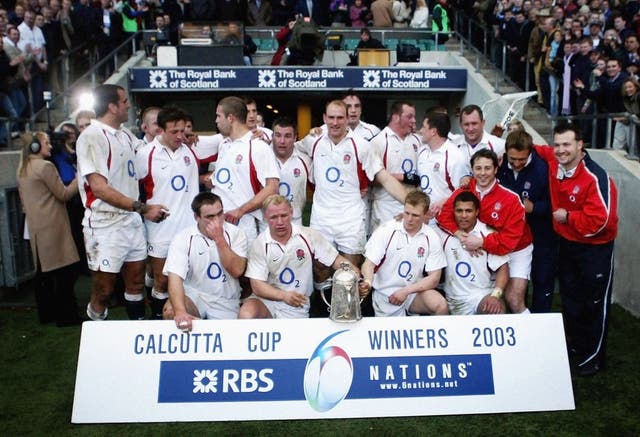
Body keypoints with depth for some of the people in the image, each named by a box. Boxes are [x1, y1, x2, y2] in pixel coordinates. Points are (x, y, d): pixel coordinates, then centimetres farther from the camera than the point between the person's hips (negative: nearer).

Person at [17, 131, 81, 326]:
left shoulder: (22, 169, 14)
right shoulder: (45, 166, -12)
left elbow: (24, 199, 21)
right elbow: (64, 194, -9)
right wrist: (79, 179, -2)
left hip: (36, 227, 9)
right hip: (52, 226, -9)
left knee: (44, 271, 13)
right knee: (64, 270, -4)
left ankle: (46, 313, 20)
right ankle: (66, 315, -1)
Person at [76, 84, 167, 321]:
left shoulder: (125, 135, 10)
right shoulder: (91, 137, -14)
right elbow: (100, 189, -21)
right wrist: (143, 208, -21)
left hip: (132, 221, 8)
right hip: (106, 224, -8)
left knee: (136, 283, 16)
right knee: (103, 292, 3)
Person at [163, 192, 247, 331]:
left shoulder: (236, 234, -6)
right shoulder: (183, 238, -10)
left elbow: (237, 271, -16)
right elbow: (175, 277, -22)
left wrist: (219, 239, -22)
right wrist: (180, 312, -38)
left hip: (225, 301, 1)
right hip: (194, 295, -1)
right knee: (170, 311, -28)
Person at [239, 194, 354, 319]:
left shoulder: (308, 235, -4)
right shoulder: (259, 244, -5)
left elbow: (336, 260, -2)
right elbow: (257, 285, -8)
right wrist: (284, 295, -26)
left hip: (297, 304, 1)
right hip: (268, 298, -1)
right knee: (246, 315, -28)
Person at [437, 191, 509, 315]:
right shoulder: (445, 233, 3)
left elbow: (502, 267, -8)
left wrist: (495, 295, -23)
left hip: (483, 294, -3)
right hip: (453, 298, 3)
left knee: (497, 310, -32)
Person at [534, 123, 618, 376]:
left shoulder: (596, 178, -27)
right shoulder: (553, 162, -8)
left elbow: (600, 220, -32)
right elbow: (536, 151, 14)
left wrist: (567, 217, -20)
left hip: (595, 249, -6)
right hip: (566, 243, 7)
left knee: (595, 303, 8)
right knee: (570, 298, 19)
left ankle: (594, 357, 24)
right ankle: (576, 347, 37)